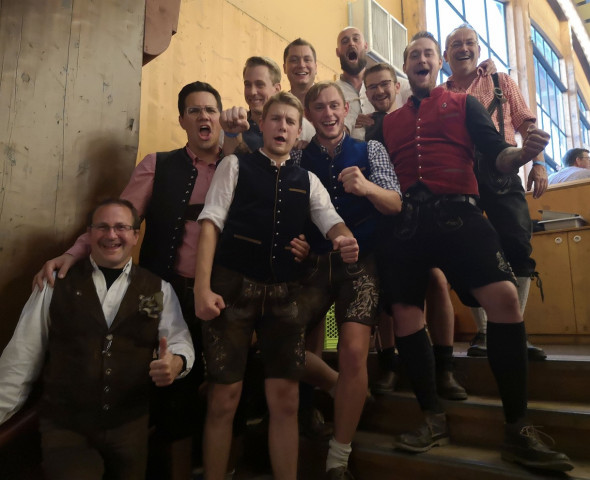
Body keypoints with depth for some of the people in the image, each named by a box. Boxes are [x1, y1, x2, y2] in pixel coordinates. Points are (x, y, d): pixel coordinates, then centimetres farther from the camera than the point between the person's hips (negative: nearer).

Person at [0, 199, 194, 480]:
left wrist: (175, 362, -23)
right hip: (64, 426, -1)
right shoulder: (57, 283, -1)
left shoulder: (158, 289, 2)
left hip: (130, 426, 2)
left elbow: (180, 342, -2)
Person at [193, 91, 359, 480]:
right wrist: (202, 287, -14)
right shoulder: (235, 166, 7)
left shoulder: (307, 181, 16)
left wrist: (345, 240, -23)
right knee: (224, 400, 3)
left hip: (284, 294, 3)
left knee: (285, 401, 6)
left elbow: (330, 220, 3)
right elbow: (211, 223, -3)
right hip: (233, 287, -2)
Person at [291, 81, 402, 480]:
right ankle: (346, 392, 22)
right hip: (312, 264, 3)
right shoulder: (298, 160, 8)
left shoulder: (370, 150, 4)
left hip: (360, 263, -2)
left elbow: (396, 205, -6)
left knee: (354, 353, -15)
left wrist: (367, 187, -26)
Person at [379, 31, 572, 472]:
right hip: (406, 219, 3)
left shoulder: (463, 104, 17)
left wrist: (522, 152, -18)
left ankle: (517, 429, -7)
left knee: (504, 296, -21)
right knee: (404, 312, -2)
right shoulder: (390, 121, 22)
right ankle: (434, 419, 15)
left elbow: (496, 156, 4)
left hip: (456, 211, -2)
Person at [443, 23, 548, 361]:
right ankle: (483, 331, 10)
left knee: (518, 247, -9)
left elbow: (526, 123, 12)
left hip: (500, 174, 0)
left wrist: (538, 161, -2)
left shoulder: (501, 82, 19)